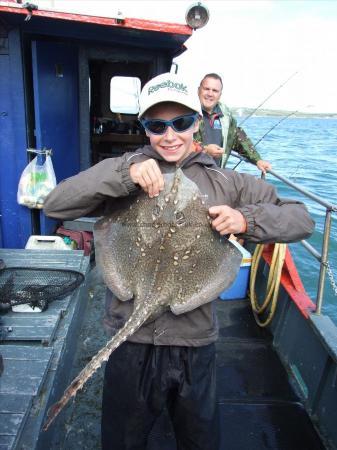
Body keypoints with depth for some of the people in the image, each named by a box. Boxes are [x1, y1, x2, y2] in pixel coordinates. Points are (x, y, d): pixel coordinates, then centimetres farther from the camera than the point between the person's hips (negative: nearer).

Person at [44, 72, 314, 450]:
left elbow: (302, 219, 0)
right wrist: (124, 174, -26)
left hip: (196, 342, 1)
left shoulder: (225, 183, -2)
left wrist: (247, 220, -20)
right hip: (132, 339, 0)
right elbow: (55, 205, -15)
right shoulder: (125, 172, -5)